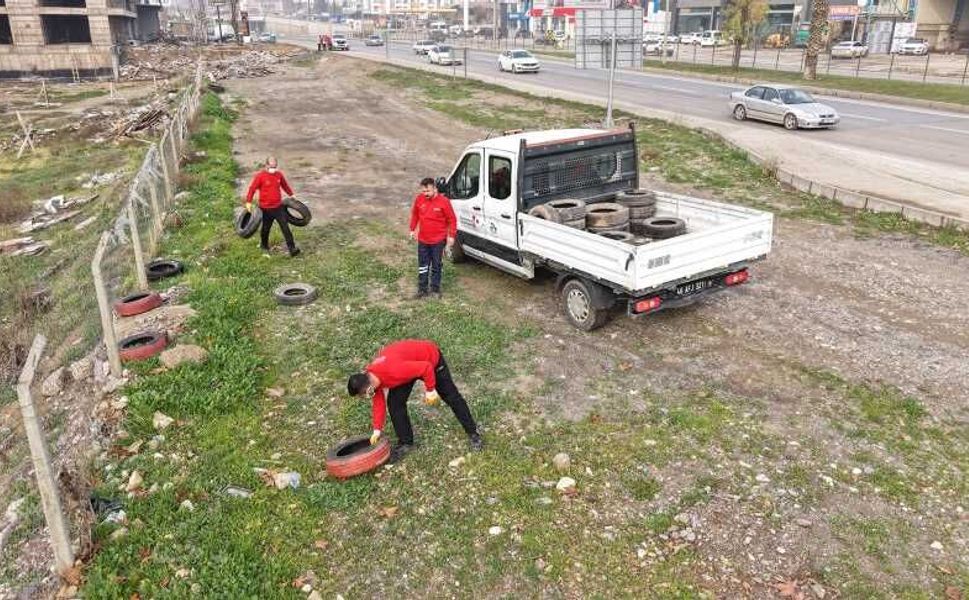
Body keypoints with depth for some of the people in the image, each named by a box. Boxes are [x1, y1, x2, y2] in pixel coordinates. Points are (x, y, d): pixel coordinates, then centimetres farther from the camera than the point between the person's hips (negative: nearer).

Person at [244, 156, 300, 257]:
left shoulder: (279, 174, 2)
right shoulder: (260, 176, -10)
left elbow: (285, 185, 20)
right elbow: (252, 188, -10)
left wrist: (291, 195, 30)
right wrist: (248, 202, -15)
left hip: (279, 206, 3)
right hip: (266, 208, -3)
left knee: (285, 227, -3)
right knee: (265, 228, 13)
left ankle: (292, 249, -3)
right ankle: (264, 246, 37)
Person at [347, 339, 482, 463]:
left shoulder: (393, 370, -44)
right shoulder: (370, 377, -17)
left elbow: (426, 368, -36)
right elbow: (379, 401, -2)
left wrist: (430, 390, -22)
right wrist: (377, 429, -6)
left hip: (431, 357, -7)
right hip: (410, 362, 7)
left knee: (451, 396, 3)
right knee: (394, 402, -4)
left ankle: (472, 433, 16)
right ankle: (405, 442, 8)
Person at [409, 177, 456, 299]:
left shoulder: (444, 201, -15)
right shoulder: (419, 199, -5)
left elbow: (452, 220, -8)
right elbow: (414, 214, 12)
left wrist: (451, 236, -8)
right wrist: (412, 229, 13)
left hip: (438, 240, -3)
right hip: (422, 239, 4)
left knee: (436, 266, 9)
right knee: (423, 265, 11)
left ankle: (435, 289, 21)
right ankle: (422, 289, 21)